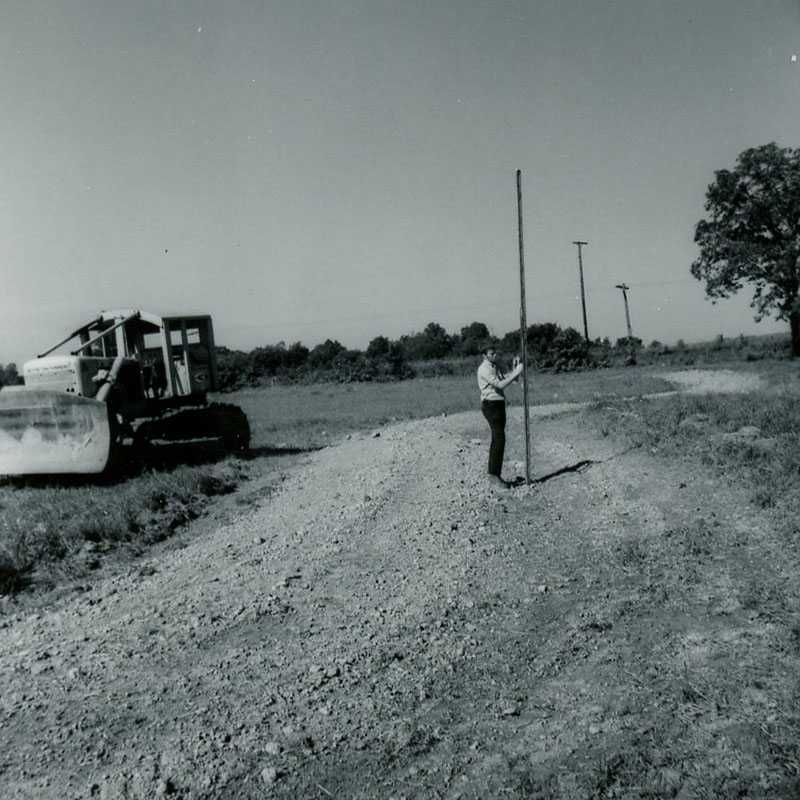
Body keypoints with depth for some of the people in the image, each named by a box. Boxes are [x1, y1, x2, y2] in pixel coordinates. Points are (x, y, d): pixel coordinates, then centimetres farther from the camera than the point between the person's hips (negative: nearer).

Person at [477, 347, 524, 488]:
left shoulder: (495, 368, 18)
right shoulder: (484, 369, -12)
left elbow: (507, 380, 14)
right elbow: (500, 385, -21)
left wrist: (514, 368, 1)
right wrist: (516, 373, -20)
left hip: (499, 404, 9)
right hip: (490, 405, -9)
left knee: (497, 439, 10)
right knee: (499, 439, -15)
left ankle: (493, 473, 16)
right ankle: (494, 474, -13)